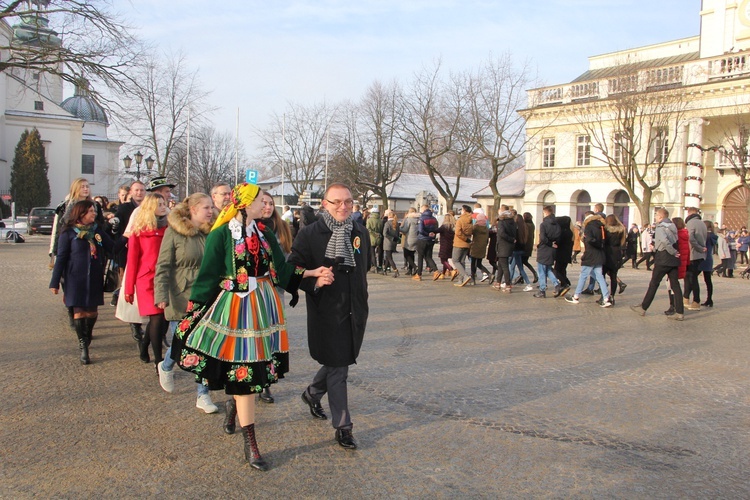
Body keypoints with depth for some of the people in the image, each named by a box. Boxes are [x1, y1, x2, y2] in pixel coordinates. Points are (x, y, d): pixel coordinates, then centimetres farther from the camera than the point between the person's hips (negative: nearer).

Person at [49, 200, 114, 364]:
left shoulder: (97, 231, 9)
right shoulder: (69, 233, -4)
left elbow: (112, 248, 4)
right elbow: (61, 258, -4)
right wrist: (55, 282, -5)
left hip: (95, 278, 4)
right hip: (76, 278, -4)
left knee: (92, 310, 7)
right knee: (79, 311, -4)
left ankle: (87, 337, 31)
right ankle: (83, 346, 2)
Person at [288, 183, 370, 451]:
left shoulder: (360, 233, 6)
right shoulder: (309, 234, -10)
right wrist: (314, 282, -27)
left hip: (355, 310, 6)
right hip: (327, 312, -6)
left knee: (338, 361, 18)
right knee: (337, 367, 0)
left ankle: (312, 393, 46)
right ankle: (342, 426, 12)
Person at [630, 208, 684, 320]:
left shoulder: (660, 228, -10)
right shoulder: (672, 226, 13)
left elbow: (664, 240, -28)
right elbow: (675, 241, 13)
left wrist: (674, 252, -17)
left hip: (663, 260, -7)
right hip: (674, 260, 7)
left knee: (653, 284, 2)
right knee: (675, 285, 6)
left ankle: (643, 308, 11)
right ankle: (679, 312, 3)